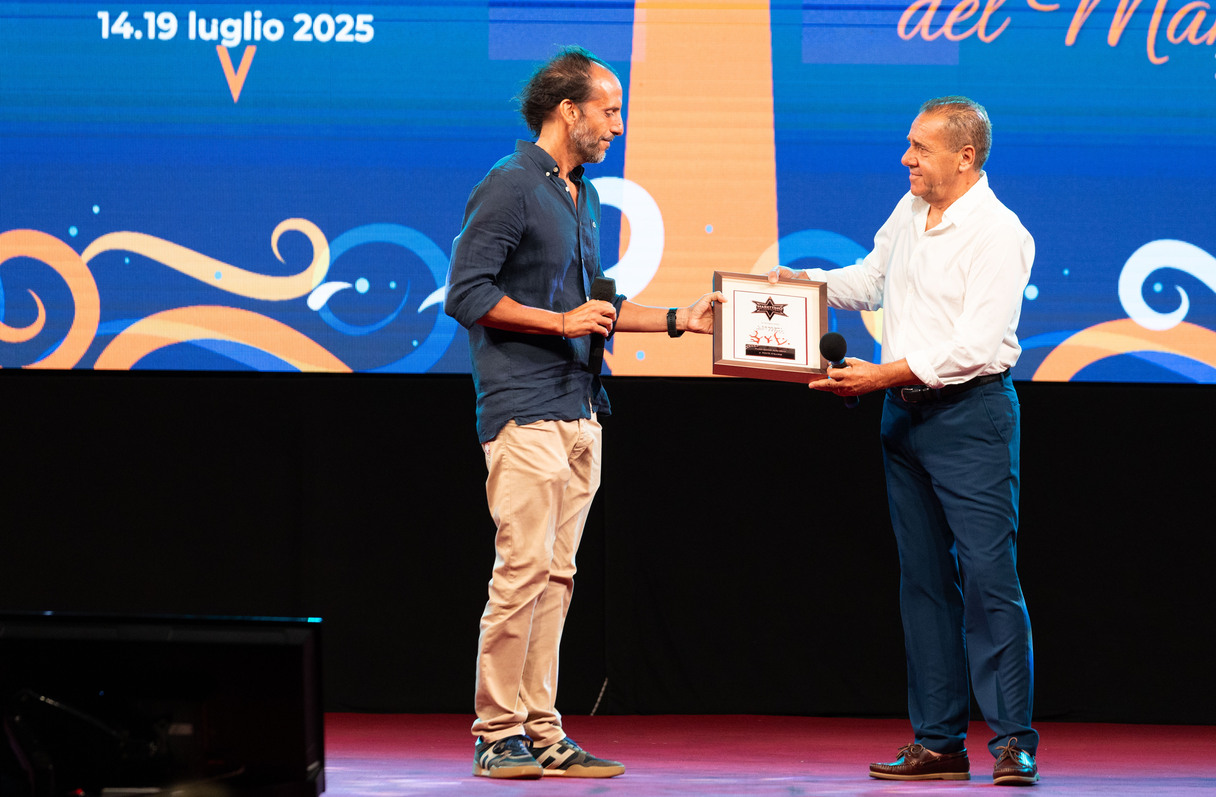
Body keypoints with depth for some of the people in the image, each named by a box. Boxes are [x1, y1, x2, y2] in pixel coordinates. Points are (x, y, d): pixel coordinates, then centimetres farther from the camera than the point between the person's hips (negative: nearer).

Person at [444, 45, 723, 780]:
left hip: (581, 410, 9)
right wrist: (561, 321, -15)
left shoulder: (584, 197, 19)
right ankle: (499, 733, -5)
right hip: (525, 409, -9)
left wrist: (680, 320, 20)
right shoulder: (510, 188, -8)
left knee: (556, 576, 7)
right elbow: (467, 293, -14)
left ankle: (543, 733, 8)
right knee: (524, 568, -11)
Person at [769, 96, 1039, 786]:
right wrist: (799, 282, 12)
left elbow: (973, 347, -21)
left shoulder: (999, 235, -14)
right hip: (904, 415, 8)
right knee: (924, 579, 8)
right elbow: (870, 281, 28)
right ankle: (938, 742, 12)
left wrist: (881, 374, -21)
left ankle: (1013, 742, -7)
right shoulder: (910, 212, 10)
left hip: (971, 417, -8)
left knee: (989, 579, -10)